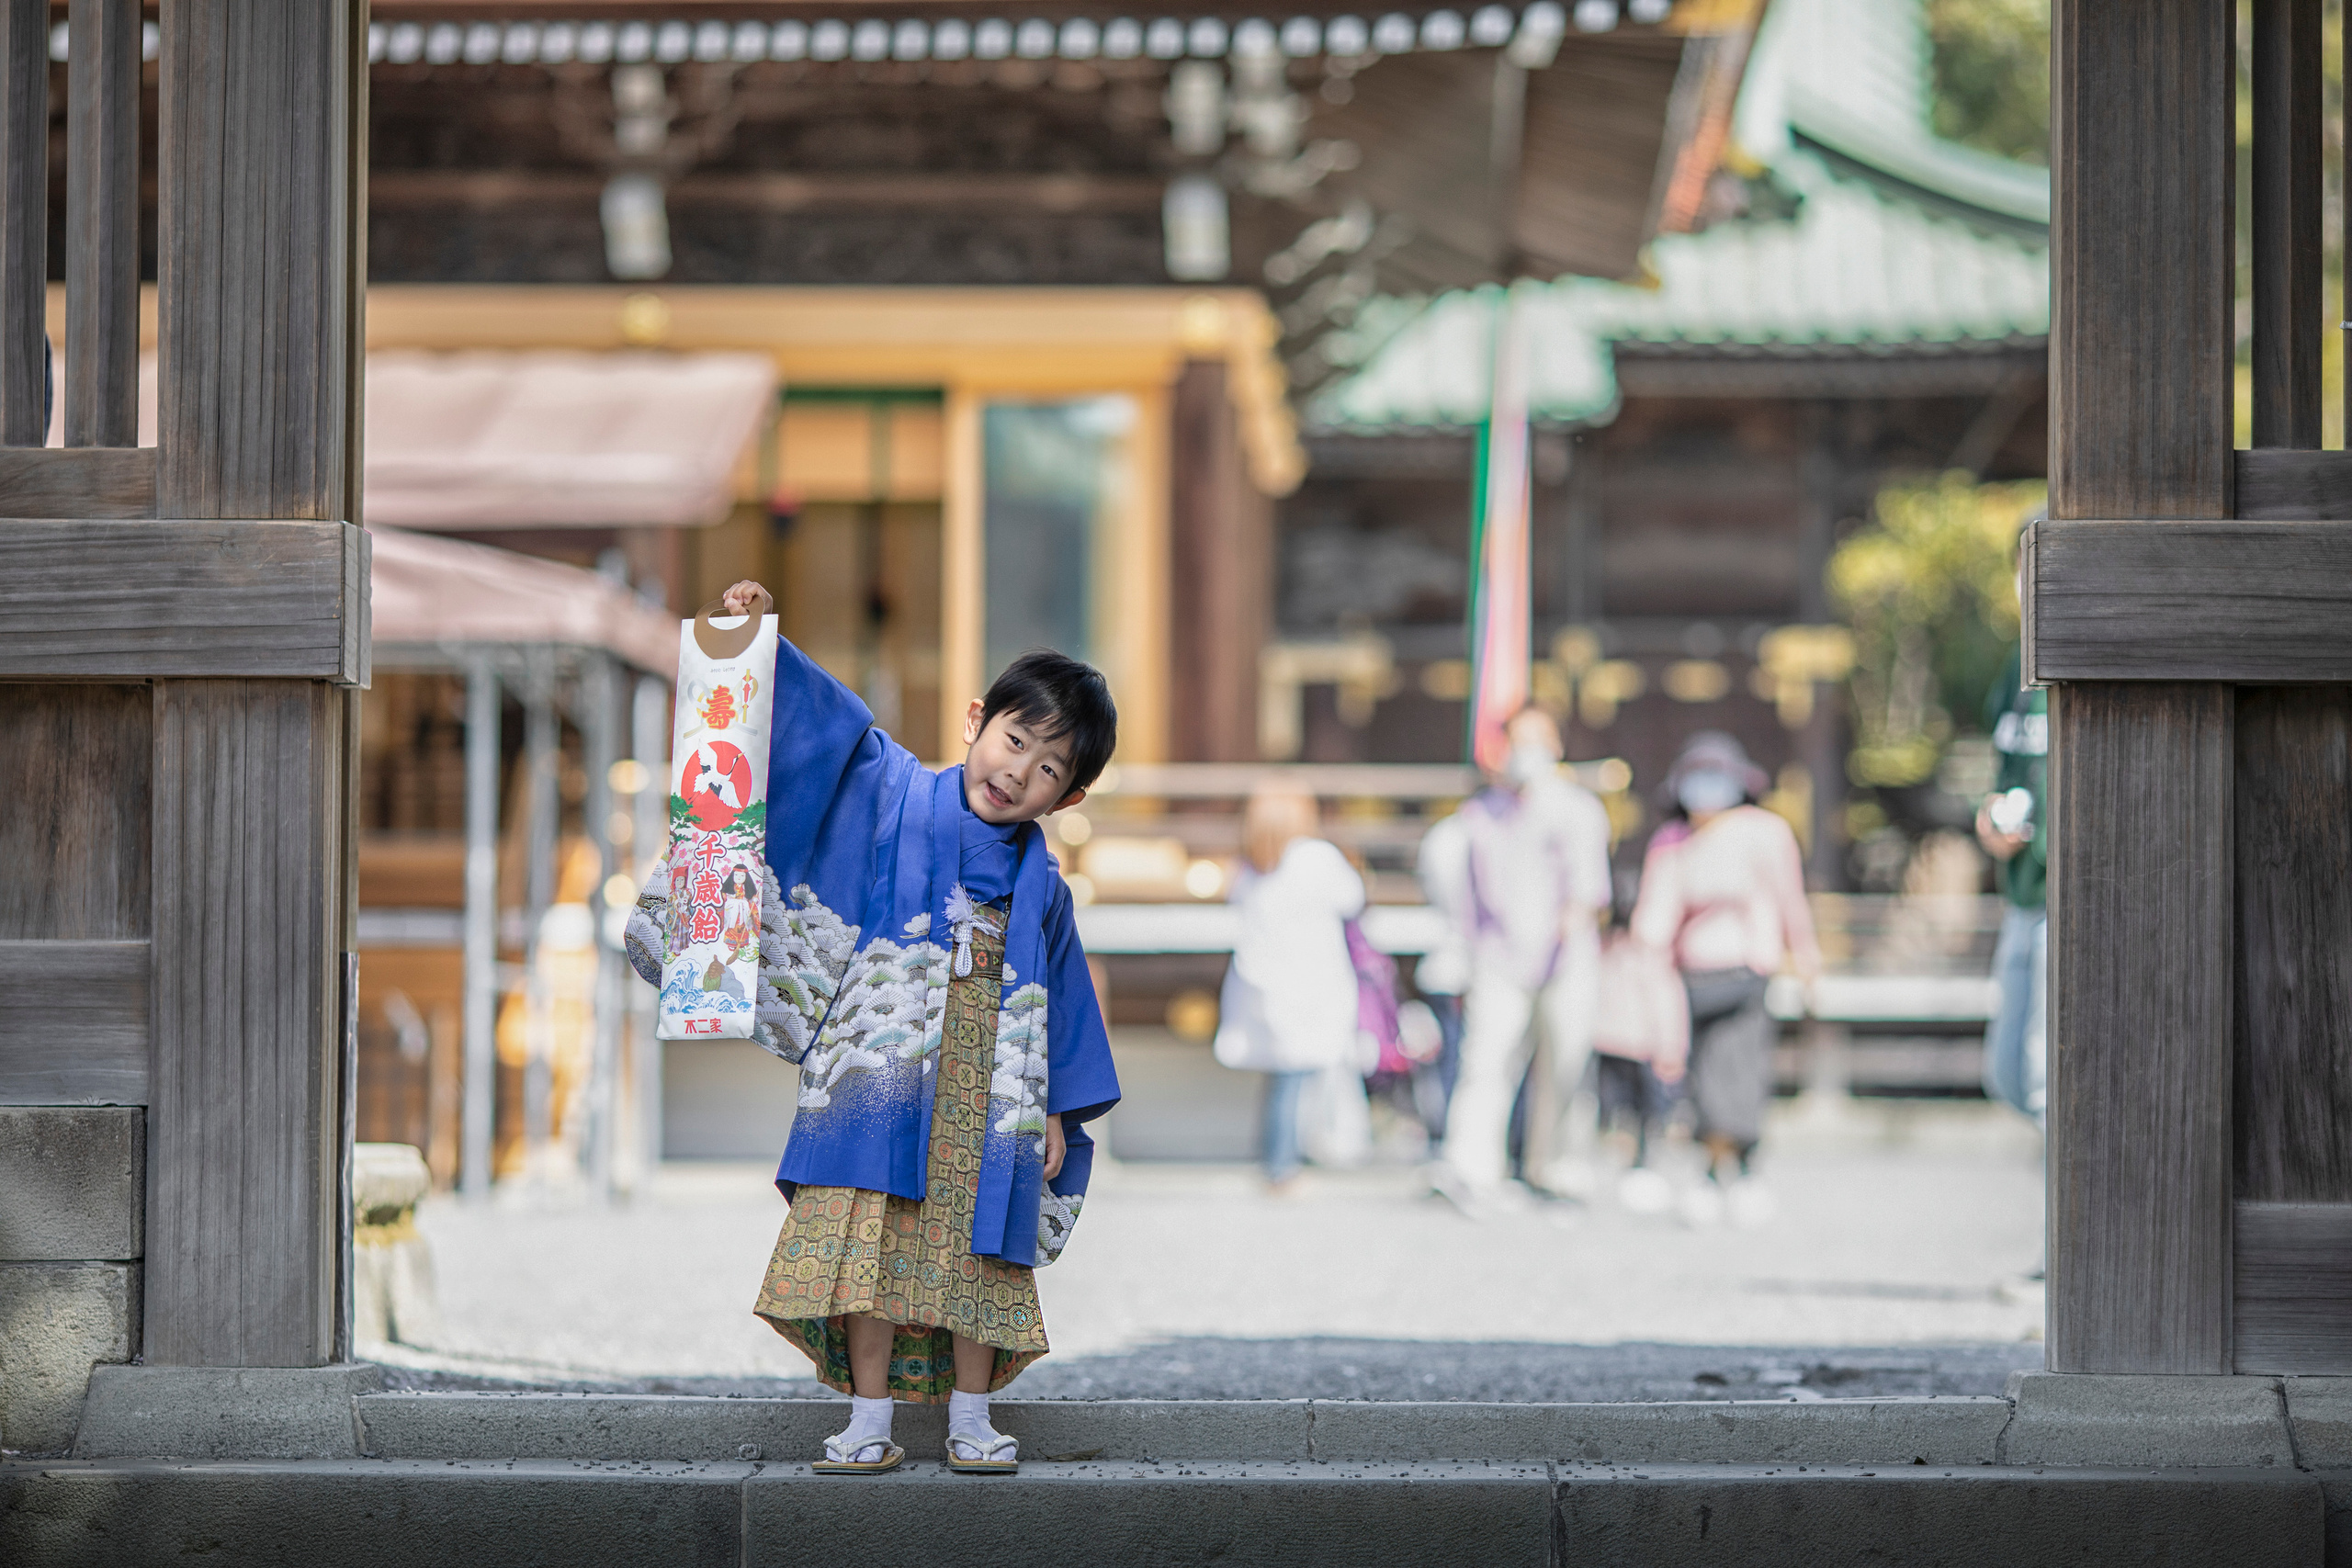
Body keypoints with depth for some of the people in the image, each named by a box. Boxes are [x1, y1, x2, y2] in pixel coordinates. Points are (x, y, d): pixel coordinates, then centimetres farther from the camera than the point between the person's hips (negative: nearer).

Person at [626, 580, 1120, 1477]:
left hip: (987, 1096, 2)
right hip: (880, 1070, -2)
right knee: (868, 1243, -8)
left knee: (979, 1255, 2)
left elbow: (1058, 999, 17)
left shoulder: (1040, 885, 13)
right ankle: (869, 1424, -2)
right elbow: (820, 716, 2)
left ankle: (971, 1424, 12)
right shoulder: (893, 796, 7)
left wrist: (1057, 1110, 14)